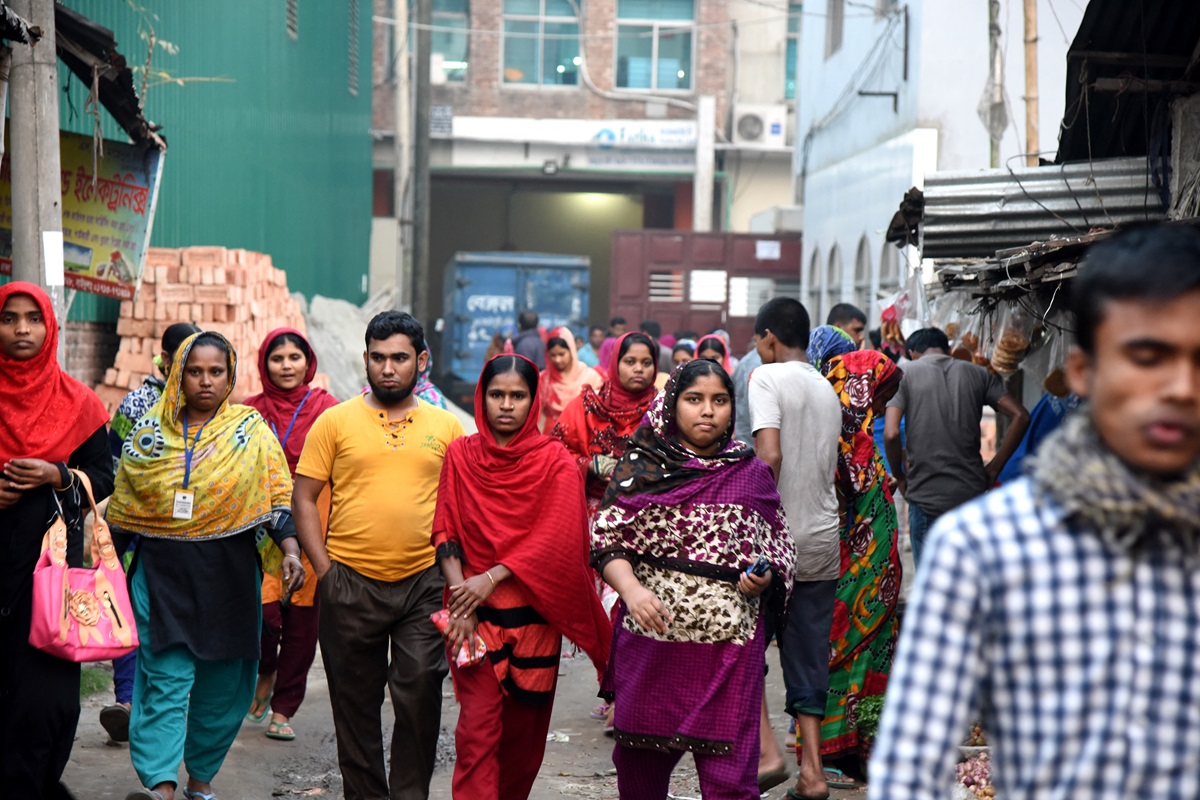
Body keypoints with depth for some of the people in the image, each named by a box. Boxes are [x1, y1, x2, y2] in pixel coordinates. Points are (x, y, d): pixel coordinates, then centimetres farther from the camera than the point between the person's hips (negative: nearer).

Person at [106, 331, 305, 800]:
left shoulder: (252, 432, 3)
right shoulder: (149, 434, 6)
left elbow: (278, 497, 1)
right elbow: (122, 510, 11)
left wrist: (290, 549, -12)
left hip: (229, 576, 1)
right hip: (162, 574, 0)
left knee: (222, 682, 6)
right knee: (166, 678, -10)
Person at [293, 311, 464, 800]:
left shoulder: (446, 426, 7)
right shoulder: (335, 422, 3)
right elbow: (304, 497, 3)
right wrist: (324, 569, -4)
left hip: (424, 582, 0)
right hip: (351, 582, 0)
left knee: (420, 695, -5)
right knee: (356, 701, 9)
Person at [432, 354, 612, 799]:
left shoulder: (554, 460, -1)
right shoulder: (461, 455, 4)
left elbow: (557, 538, -10)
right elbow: (445, 531, 2)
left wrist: (492, 577, -16)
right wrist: (459, 593, -11)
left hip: (534, 615, 0)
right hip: (476, 614, 0)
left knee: (523, 730, 10)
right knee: (477, 729, -8)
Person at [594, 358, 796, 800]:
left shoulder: (751, 473, 8)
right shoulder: (641, 467, 4)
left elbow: (780, 547, 14)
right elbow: (607, 539, -1)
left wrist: (764, 577, -8)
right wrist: (632, 590, -18)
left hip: (727, 644, -1)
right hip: (650, 637, 1)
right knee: (639, 763, 15)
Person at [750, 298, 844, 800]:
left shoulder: (768, 378, -9)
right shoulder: (828, 390, 14)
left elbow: (769, 456, -21)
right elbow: (829, 468, 15)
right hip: (824, 541, 6)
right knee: (809, 656, 10)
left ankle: (765, 746, -1)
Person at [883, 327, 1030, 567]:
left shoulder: (905, 374, 0)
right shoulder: (978, 374, 9)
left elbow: (891, 433, -12)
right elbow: (1020, 416, 0)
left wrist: (900, 476, 3)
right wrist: (994, 468, 5)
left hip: (926, 496, -3)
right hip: (973, 493, 3)